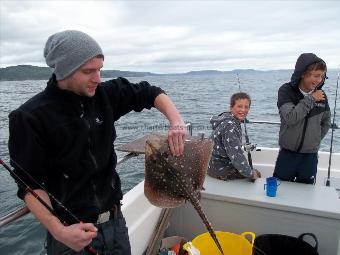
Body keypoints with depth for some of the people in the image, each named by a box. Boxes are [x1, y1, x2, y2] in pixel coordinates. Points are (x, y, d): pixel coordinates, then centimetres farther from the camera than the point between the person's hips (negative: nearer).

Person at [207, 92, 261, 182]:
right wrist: (250, 174, -19)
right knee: (256, 174, 2)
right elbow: (236, 155, -29)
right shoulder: (229, 125, -26)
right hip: (221, 170, -9)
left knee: (255, 172, 18)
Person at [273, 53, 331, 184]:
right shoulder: (286, 91, -11)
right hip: (288, 154, -3)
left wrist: (316, 140, 7)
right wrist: (311, 99, -18)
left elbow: (326, 122, 14)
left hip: (310, 156, 3)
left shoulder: (321, 95, 0)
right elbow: (290, 118, -24)